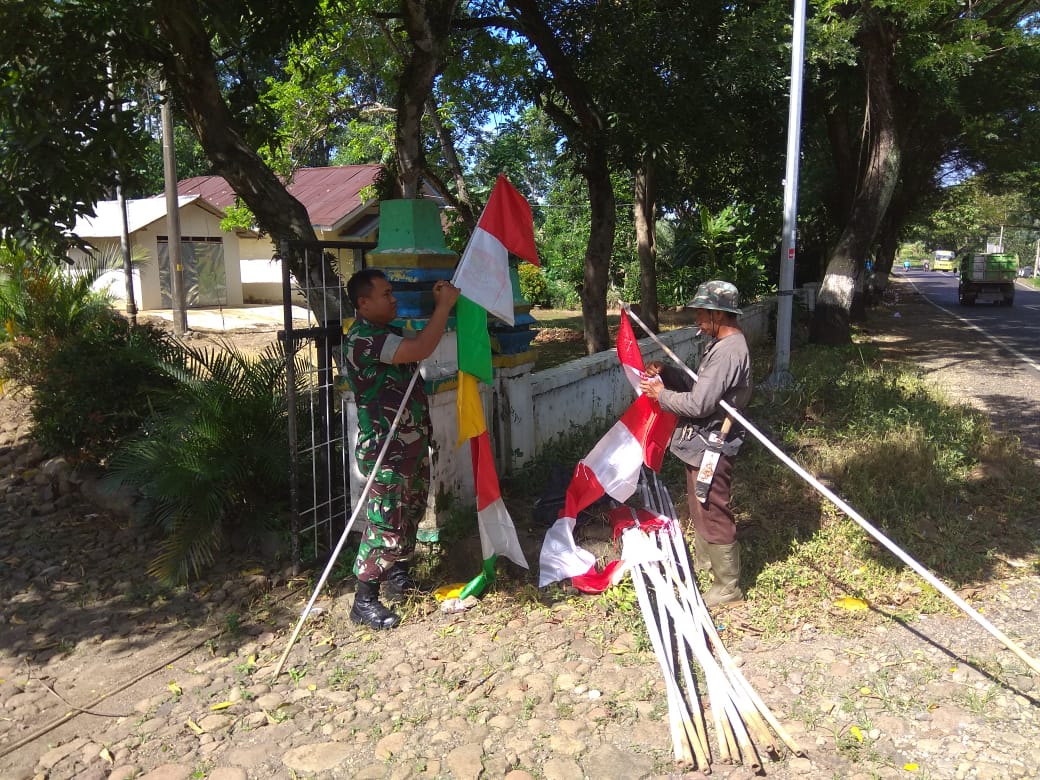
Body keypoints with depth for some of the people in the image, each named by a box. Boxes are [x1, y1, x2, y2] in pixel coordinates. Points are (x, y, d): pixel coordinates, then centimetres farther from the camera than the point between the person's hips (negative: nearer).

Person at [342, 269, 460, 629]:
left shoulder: (388, 332, 12)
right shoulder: (362, 338, -21)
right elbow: (421, 349, -30)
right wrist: (445, 304, -22)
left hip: (413, 443, 10)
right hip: (385, 449, -10)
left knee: (410, 516, 21)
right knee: (385, 524, -5)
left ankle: (398, 575, 38)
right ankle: (364, 601, 7)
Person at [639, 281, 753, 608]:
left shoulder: (728, 351, -26)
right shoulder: (722, 343, 7)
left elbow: (698, 404, -29)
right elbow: (699, 383, 15)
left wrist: (661, 394, -15)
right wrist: (665, 371, 2)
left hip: (711, 445, -11)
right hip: (702, 441, 11)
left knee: (713, 514, 2)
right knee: (699, 507, 25)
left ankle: (728, 586, 17)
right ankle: (703, 561, 45)